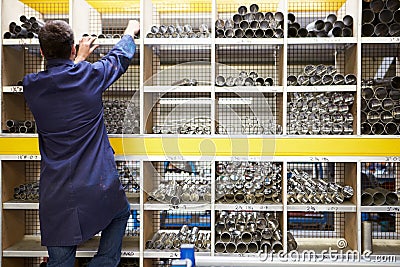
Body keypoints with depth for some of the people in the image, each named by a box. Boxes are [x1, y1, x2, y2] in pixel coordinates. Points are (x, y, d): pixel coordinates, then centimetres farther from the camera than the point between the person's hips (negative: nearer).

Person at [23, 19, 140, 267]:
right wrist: (131, 31, 32)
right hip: (98, 188, -2)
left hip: (56, 197, 3)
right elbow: (119, 57, 12)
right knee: (121, 213, 30)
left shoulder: (31, 86, -1)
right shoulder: (90, 75, -8)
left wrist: (79, 59, 36)